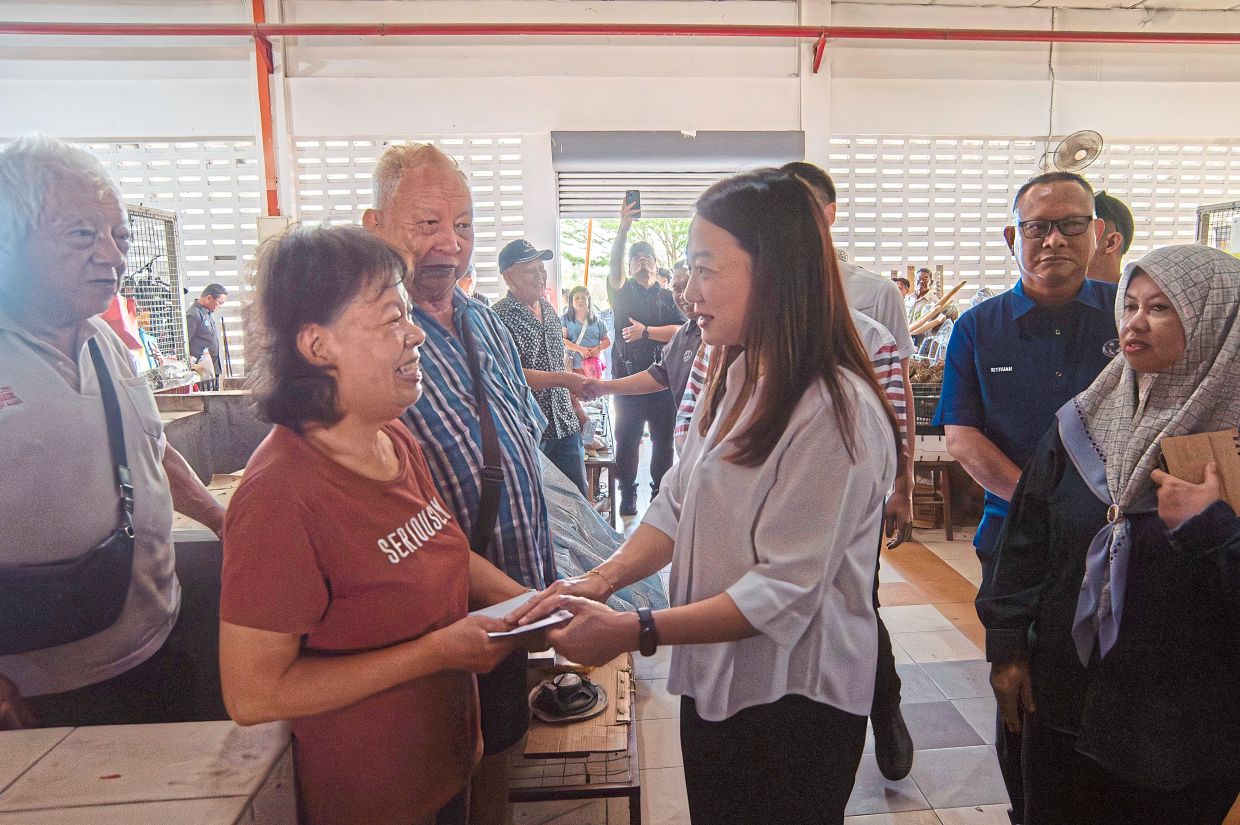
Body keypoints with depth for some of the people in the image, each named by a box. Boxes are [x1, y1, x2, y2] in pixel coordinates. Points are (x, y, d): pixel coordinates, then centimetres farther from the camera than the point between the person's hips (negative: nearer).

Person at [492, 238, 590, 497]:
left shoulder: (549, 308, 11)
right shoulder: (500, 316, -14)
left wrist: (575, 405, 18)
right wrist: (568, 379, -26)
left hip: (565, 424, 7)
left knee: (578, 496, 13)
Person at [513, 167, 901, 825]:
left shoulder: (836, 413, -24)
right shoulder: (736, 378, 3)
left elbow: (783, 593, -25)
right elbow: (677, 506, 4)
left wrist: (633, 632, -25)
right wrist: (603, 577, -12)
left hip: (793, 703, -7)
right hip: (711, 682, 8)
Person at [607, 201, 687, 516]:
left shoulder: (667, 297, 12)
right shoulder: (622, 292, 8)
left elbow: (681, 331, -1)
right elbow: (614, 263, -12)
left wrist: (646, 331, -12)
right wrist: (624, 226, -27)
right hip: (627, 375, -1)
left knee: (663, 439, 6)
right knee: (626, 438, 1)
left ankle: (660, 492, 18)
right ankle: (627, 495, 12)